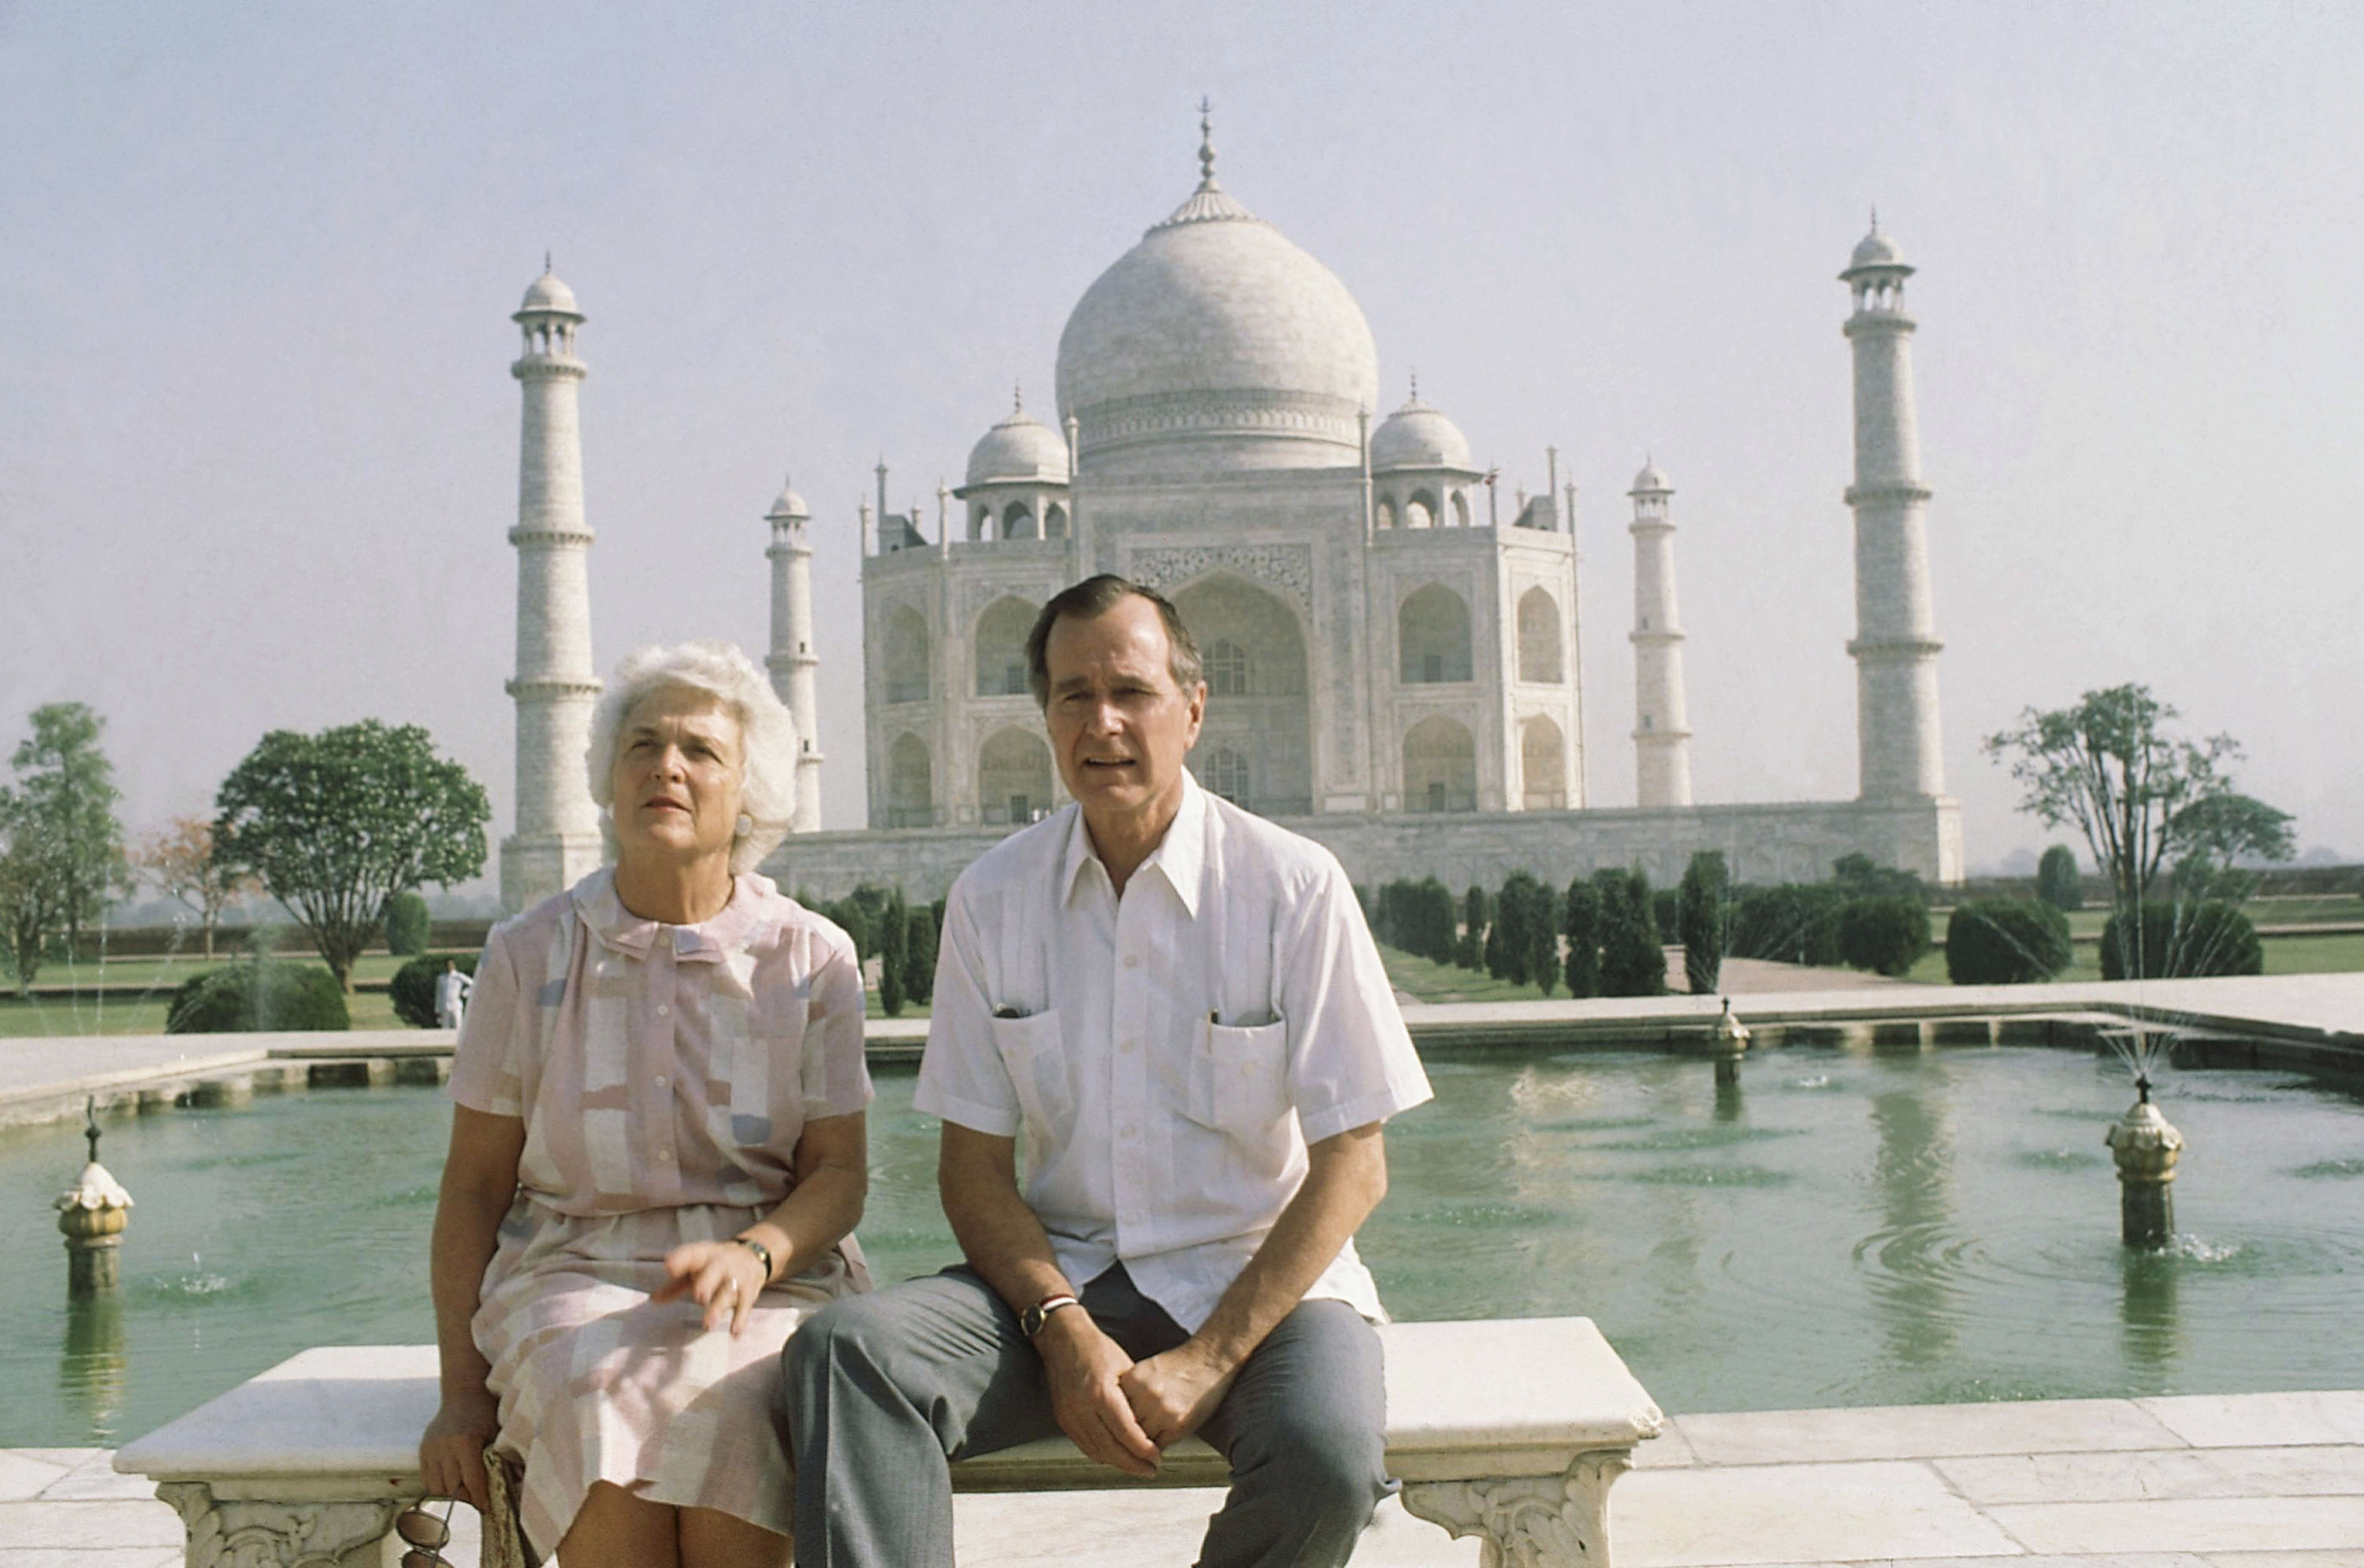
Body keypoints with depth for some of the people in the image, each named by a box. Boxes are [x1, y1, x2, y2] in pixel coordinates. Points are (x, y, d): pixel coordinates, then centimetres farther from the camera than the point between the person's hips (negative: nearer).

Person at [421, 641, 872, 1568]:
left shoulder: (812, 959, 6)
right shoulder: (530, 956, 7)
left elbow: (839, 1171, 3)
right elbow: (473, 1187, 8)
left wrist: (753, 1255, -20)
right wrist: (461, 1389, -1)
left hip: (771, 1273, 0)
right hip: (577, 1271, 1)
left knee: (727, 1404, -35)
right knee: (601, 1396, -35)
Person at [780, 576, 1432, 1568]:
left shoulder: (1294, 888, -5)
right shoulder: (991, 899, 3)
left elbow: (1352, 1166, -5)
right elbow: (974, 1163, 5)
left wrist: (1210, 1358, -15)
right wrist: (1064, 1328, -13)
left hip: (1256, 1274, -2)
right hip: (1062, 1274, 2)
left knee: (1327, 1453, -34)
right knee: (845, 1352, -26)